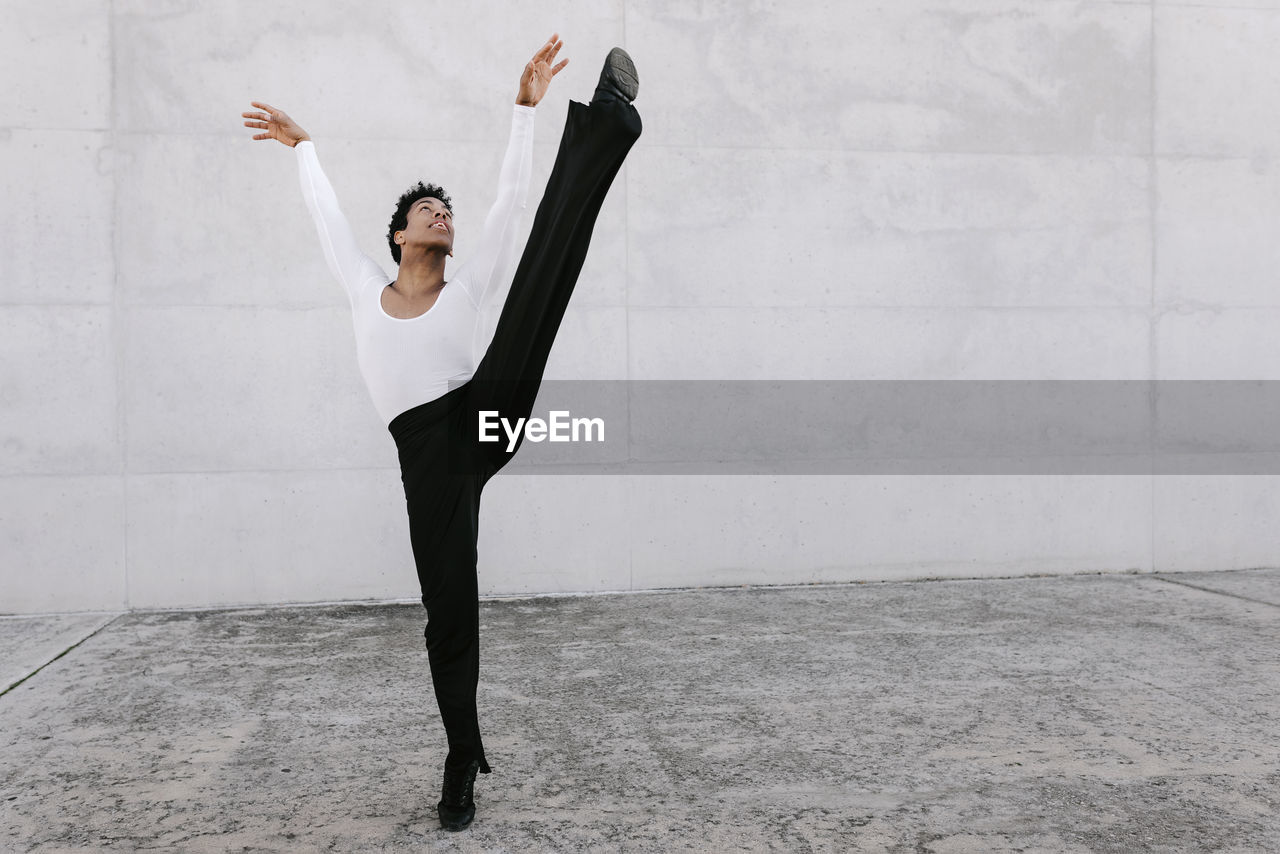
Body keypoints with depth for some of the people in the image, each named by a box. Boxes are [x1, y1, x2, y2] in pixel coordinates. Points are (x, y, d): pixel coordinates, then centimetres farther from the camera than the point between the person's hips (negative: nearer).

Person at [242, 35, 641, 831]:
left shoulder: (468, 288, 18)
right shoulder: (366, 288, 19)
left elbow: (511, 199, 16)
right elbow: (327, 213, 32)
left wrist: (526, 105, 15)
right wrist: (304, 147, 47)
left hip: (488, 419, 0)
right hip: (428, 453, 1)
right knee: (448, 609, -1)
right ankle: (463, 762, 14)